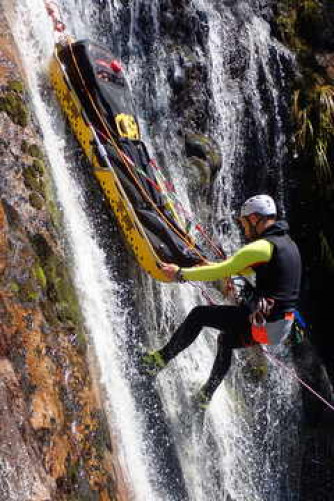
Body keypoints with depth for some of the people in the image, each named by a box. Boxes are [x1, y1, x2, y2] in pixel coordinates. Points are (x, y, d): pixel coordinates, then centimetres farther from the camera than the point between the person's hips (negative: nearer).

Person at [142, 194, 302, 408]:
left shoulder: (261, 247, -16)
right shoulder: (287, 243, 13)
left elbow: (222, 271, -15)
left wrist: (181, 273, -5)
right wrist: (212, 266, 28)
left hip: (265, 323, -9)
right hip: (284, 326, 9)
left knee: (199, 315, 2)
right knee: (226, 339, 31)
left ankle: (163, 357, 12)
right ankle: (207, 393, 40)